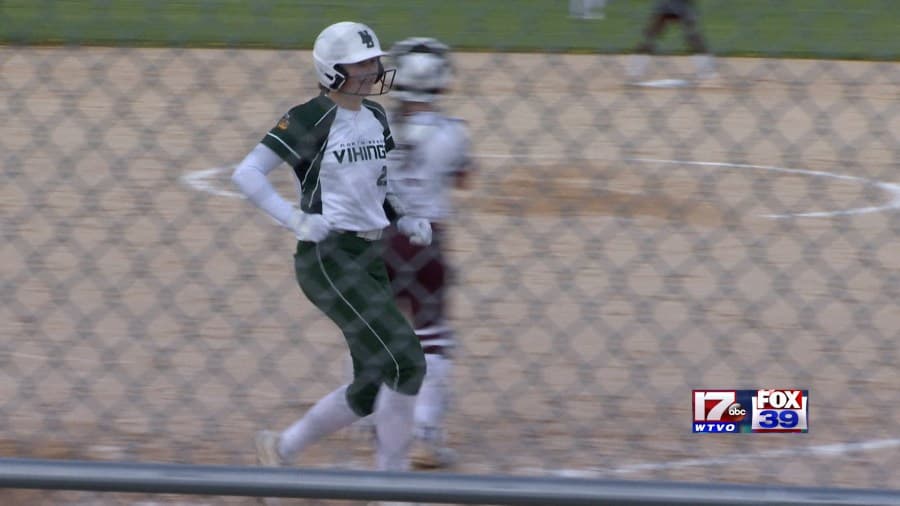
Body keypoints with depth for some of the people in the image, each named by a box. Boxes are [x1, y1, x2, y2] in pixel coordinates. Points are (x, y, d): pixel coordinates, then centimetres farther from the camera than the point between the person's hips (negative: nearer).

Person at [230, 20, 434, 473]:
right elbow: (246, 174, -15)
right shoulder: (311, 120, -11)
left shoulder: (376, 117, 12)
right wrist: (296, 220, -23)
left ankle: (281, 448, 26)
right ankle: (392, 475, -6)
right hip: (328, 259, -8)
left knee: (372, 388, 8)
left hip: (369, 257, 8)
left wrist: (405, 221, 8)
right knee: (406, 362, -16)